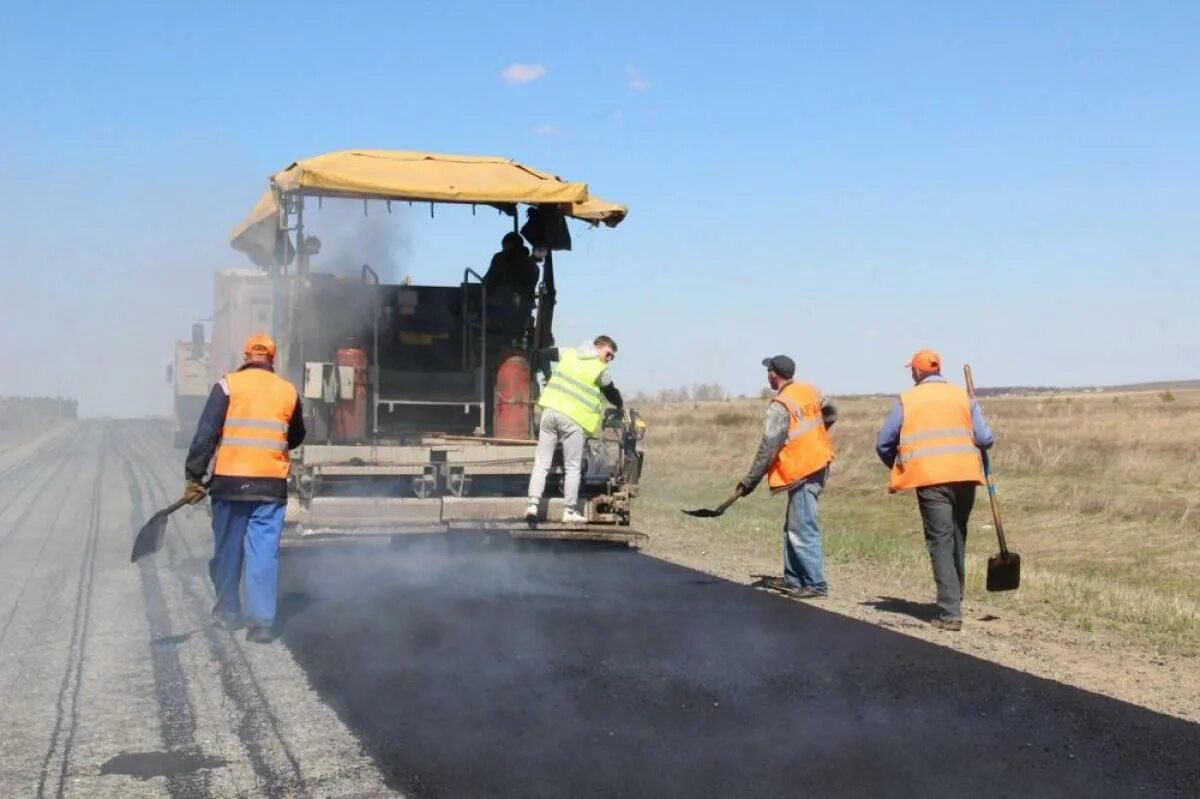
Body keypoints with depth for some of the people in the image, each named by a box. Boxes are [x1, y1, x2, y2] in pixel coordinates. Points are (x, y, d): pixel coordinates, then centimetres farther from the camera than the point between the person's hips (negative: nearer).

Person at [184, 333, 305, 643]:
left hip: (230, 481, -1)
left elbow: (206, 434, -6)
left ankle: (228, 611, 25)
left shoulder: (228, 385, -1)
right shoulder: (288, 391, 7)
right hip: (271, 484, 1)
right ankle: (263, 620, -6)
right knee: (265, 552, 1)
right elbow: (296, 438, 20)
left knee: (228, 549, 13)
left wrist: (194, 477, -4)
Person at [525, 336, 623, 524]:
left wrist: (549, 377, 25)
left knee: (541, 463, 7)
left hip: (551, 410, 5)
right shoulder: (601, 371, 0)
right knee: (573, 468, 5)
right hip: (573, 419, -4)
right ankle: (570, 512, 7)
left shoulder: (569, 354, 13)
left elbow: (542, 355, 19)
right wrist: (620, 404, 34)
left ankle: (534, 503, -5)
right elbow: (612, 394, 13)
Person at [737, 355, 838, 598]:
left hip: (802, 473, -9)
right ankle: (793, 579, 22)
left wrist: (749, 481, -10)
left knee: (802, 531, -6)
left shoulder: (779, 407, -17)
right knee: (793, 527, 16)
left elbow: (767, 450, -17)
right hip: (819, 466, 9)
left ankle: (816, 584, -5)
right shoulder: (809, 391, 6)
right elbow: (830, 414, 23)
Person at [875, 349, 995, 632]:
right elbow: (985, 439, 3)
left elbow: (883, 443, 8)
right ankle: (954, 598, 31)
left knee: (940, 542, -3)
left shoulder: (907, 400, 5)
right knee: (957, 537, 20)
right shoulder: (963, 397, 11)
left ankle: (950, 613, -10)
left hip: (930, 479, -3)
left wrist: (899, 467, 27)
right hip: (965, 475, 3)